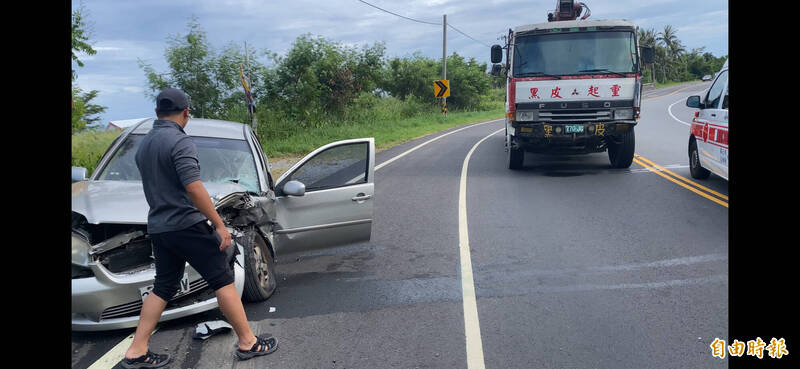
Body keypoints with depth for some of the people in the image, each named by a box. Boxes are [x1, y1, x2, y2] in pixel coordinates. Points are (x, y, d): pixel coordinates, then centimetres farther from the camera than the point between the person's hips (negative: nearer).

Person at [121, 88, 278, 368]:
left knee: (163, 287, 15)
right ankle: (248, 343, 5)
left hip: (158, 228, 9)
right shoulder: (180, 142, -16)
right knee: (223, 281, 0)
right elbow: (194, 188, -24)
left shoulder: (144, 145, 12)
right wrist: (220, 226, -21)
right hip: (187, 226, -8)